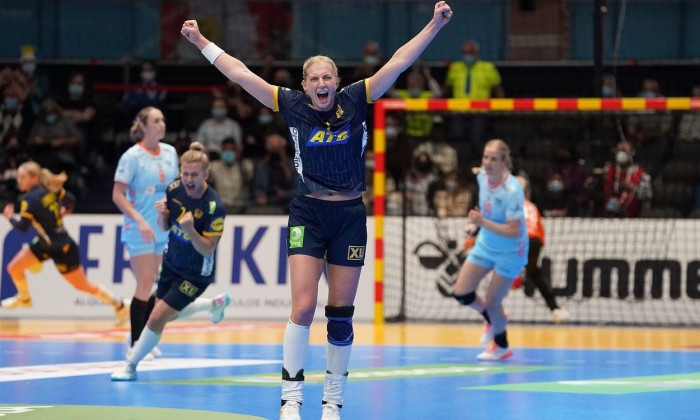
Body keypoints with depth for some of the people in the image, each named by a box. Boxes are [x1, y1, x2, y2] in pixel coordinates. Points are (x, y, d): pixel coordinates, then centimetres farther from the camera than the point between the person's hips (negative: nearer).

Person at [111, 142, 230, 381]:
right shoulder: (174, 189, -12)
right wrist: (162, 214, -21)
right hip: (171, 263, 7)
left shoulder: (214, 207, -28)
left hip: (196, 274, -7)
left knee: (158, 318, -11)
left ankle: (131, 365, 9)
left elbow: (207, 250, -24)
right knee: (168, 316, 23)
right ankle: (216, 304, 48)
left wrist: (190, 229, -41)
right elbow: (164, 227, 2)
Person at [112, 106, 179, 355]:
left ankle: (144, 338, 17)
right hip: (140, 231, -6)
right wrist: (139, 220, -21)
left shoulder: (170, 153, 8)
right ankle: (135, 344, -4)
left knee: (154, 287, 8)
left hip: (164, 230, 6)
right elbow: (117, 195, -12)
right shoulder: (132, 156, -10)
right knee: (145, 285, -10)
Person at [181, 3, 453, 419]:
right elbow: (241, 73, 2)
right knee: (303, 308, -12)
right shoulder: (292, 106, -1)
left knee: (341, 314, 5)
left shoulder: (356, 101, -1)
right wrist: (201, 41, 3)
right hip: (308, 216, -1)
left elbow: (398, 62, -3)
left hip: (350, 217, 1)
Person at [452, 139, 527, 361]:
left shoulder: (512, 191, -30)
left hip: (510, 252, -7)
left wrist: (483, 223, -40)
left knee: (491, 303, 1)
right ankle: (493, 319, 34)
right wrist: (475, 224, 2)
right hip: (485, 245, 7)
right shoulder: (482, 176, -9)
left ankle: (501, 347, 29)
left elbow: (513, 232, -31)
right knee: (461, 292, 3)